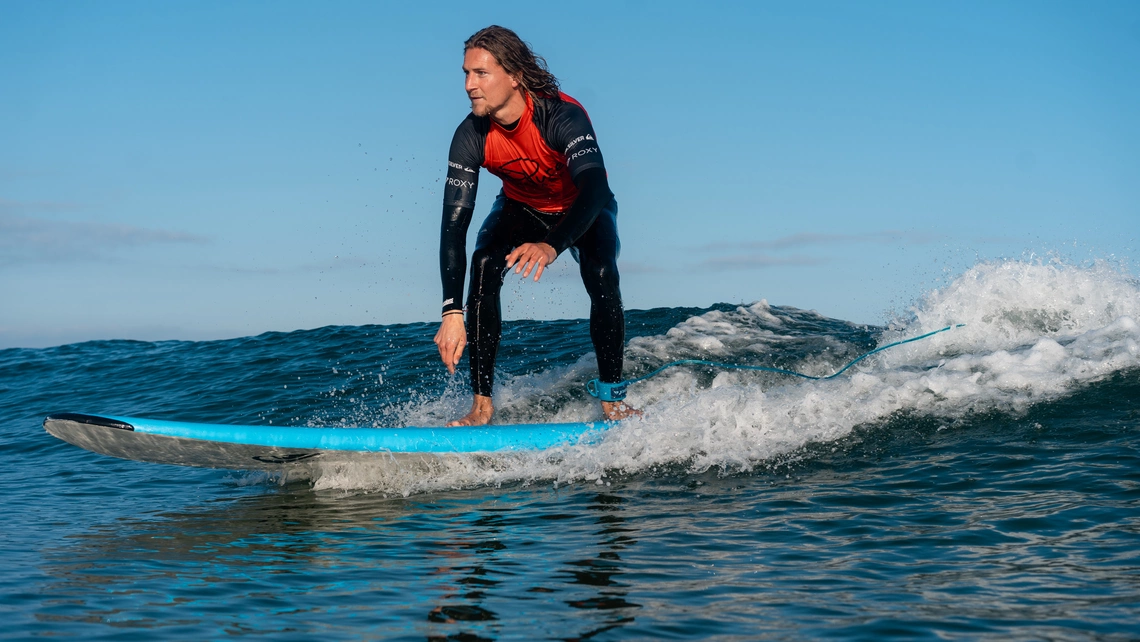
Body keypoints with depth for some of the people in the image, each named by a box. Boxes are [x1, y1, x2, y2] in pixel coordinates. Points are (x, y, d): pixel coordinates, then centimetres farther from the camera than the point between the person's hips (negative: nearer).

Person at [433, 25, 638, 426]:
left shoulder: (562, 117, -36)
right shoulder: (471, 137, -25)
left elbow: (595, 189, -50)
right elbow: (454, 225, -28)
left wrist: (552, 245, -69)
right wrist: (452, 312, -39)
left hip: (582, 211, -2)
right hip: (521, 208, 3)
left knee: (602, 276, -30)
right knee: (484, 264, -25)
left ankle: (612, 401, -14)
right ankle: (482, 404, -19)